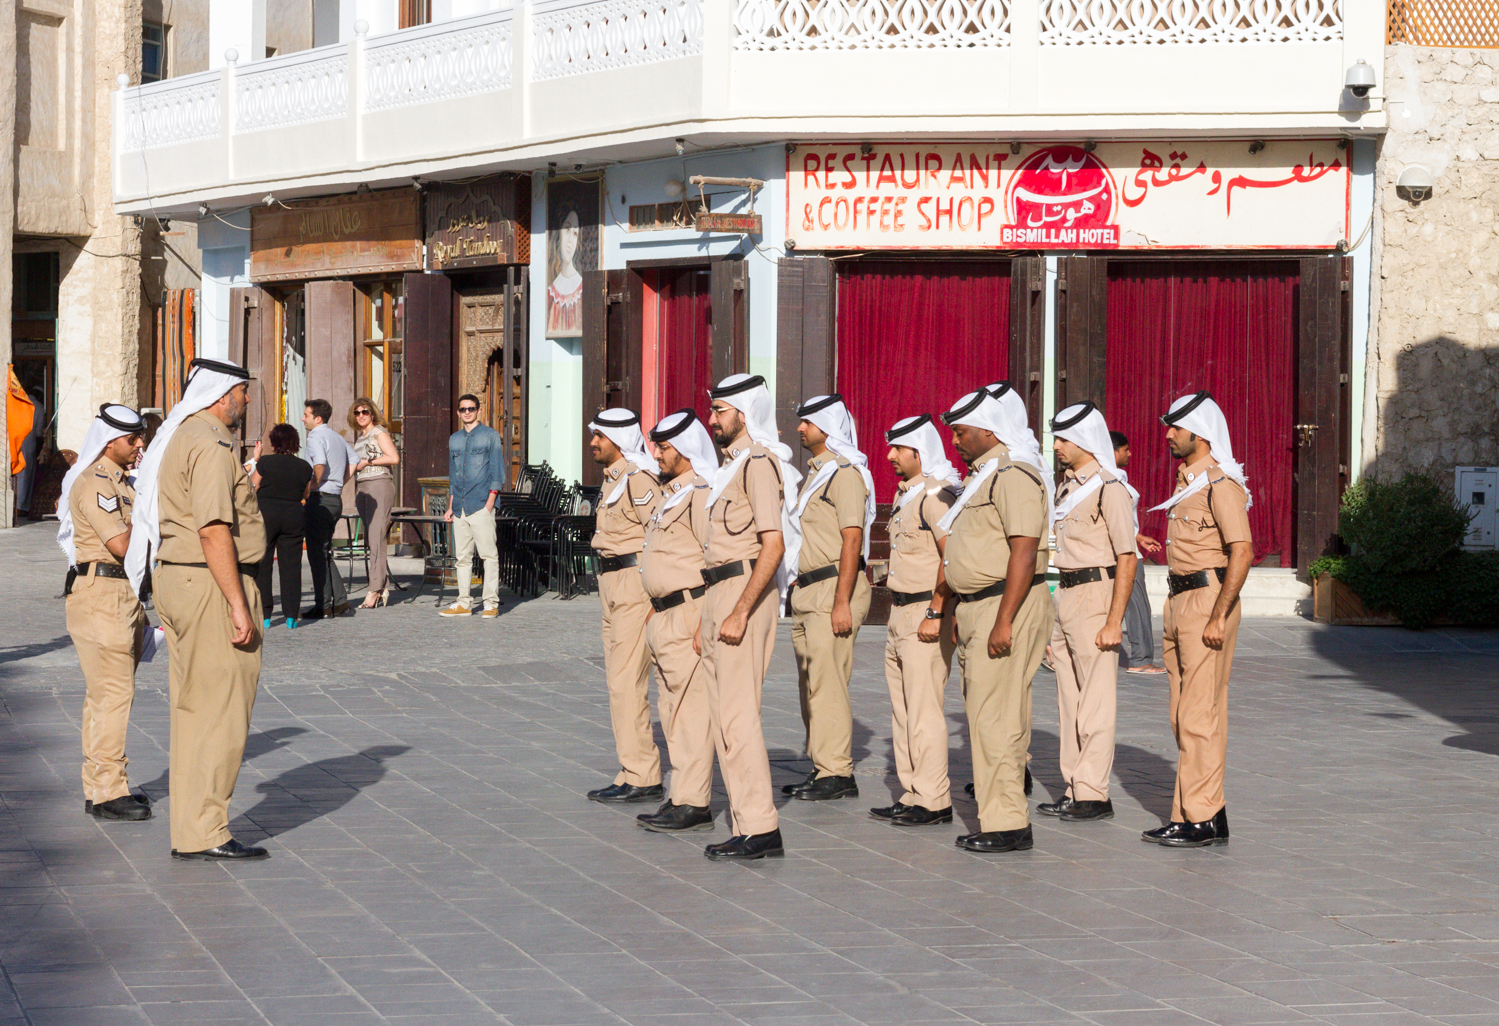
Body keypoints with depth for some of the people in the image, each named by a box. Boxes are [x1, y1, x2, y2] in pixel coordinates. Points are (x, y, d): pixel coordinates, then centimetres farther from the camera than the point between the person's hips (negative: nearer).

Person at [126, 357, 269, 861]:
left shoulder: (179, 438, 17)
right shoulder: (209, 445, -15)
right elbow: (214, 531, -22)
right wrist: (238, 604, -23)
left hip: (178, 577, 11)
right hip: (212, 584, -11)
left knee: (192, 711, 13)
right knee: (219, 711, -7)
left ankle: (190, 830, 17)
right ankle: (204, 833, -6)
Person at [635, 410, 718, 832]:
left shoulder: (702, 495, -15)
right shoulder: (671, 493, 18)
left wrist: (707, 622, -23)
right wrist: (655, 611, 23)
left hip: (691, 615, -11)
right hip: (666, 617, 11)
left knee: (691, 709, -9)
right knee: (672, 710, 12)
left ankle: (693, 805, -9)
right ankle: (684, 797, 17)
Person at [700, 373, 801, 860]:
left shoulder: (760, 463, -12)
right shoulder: (733, 464, 19)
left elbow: (773, 545, -21)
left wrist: (740, 613, -24)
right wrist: (707, 616, 23)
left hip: (746, 593, -10)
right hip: (721, 595, 10)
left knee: (737, 715, -12)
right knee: (724, 715, 10)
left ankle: (761, 829, -11)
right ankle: (747, 825, 13)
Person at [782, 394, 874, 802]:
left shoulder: (845, 473, -11)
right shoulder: (815, 472, 19)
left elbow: (852, 539, -17)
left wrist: (842, 602, -22)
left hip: (834, 587, -10)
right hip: (808, 589, 10)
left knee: (828, 683, -11)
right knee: (811, 683, 11)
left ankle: (837, 773, -9)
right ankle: (822, 768, 15)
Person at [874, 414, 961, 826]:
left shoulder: (936, 495, -14)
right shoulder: (905, 494, 17)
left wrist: (935, 614, -23)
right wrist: (896, 612, 19)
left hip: (926, 614, -10)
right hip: (900, 611, 10)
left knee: (924, 710, -9)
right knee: (902, 709, 11)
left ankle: (934, 801, -6)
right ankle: (912, 795, 16)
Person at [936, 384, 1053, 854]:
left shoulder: (1014, 476, -14)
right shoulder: (983, 475, 18)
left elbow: (1024, 551, -22)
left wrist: (1003, 621, -25)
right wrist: (960, 609, 23)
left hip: (1008, 604, -11)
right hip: (979, 605, 11)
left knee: (995, 717, -10)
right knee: (984, 715, 11)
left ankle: (1007, 823, -8)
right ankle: (1000, 817, 15)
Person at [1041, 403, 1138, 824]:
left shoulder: (1109, 489, -12)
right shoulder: (1067, 486, 15)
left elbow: (1126, 559, -15)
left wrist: (1114, 621, -19)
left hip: (1096, 597, -9)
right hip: (1064, 598, 9)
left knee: (1095, 700, -7)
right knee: (1070, 698, 11)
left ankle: (1094, 794, -5)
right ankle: (1074, 790, 16)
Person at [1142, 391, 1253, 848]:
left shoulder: (1221, 484, -14)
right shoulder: (1187, 479, 16)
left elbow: (1242, 552, -21)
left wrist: (1218, 618, -22)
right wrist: (1175, 616, 19)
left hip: (1208, 600, -10)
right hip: (1180, 600, 10)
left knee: (1200, 714, -9)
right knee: (1183, 714, 10)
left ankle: (1203, 819, -6)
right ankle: (1189, 813, 15)